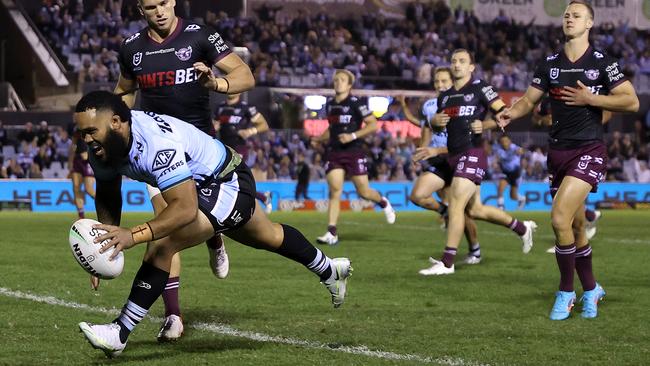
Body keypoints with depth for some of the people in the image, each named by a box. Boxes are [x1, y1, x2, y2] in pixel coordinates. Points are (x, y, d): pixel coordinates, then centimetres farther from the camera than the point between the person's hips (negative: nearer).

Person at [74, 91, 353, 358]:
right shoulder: (105, 143, -17)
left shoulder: (156, 143, -42)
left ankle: (120, 332, -17)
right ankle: (329, 270, 58)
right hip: (203, 185, 10)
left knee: (161, 245, -26)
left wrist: (133, 236, -56)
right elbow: (107, 195, -2)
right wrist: (109, 239, -17)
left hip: (230, 184, -10)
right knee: (269, 237, 32)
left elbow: (185, 207, -48)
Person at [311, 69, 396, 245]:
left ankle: (383, 203, 34)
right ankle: (332, 233, -11)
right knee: (334, 190, -8)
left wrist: (353, 136, -20)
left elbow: (373, 124, -11)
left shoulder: (356, 103, -8)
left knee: (364, 192, -1)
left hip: (354, 152, -5)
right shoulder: (330, 104, 12)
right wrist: (319, 139, 12)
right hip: (334, 153, 5)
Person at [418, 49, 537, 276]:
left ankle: (447, 262, -13)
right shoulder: (445, 96, 17)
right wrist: (436, 121, 4)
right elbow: (436, 123, 26)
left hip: (472, 153, -8)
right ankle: (522, 228, 32)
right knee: (475, 209, 13)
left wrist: (485, 125, -23)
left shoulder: (480, 88, -4)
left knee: (456, 204, -15)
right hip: (453, 155, 8)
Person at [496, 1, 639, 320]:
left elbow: (632, 102, -6)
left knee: (560, 218, -20)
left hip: (589, 151, -5)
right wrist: (512, 112, -15)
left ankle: (566, 292, -5)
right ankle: (590, 289, 30)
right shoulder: (549, 64, 10)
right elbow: (529, 99, 7)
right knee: (576, 227, 12)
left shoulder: (602, 63, -3)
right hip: (558, 152, 5)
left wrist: (590, 98, -15)